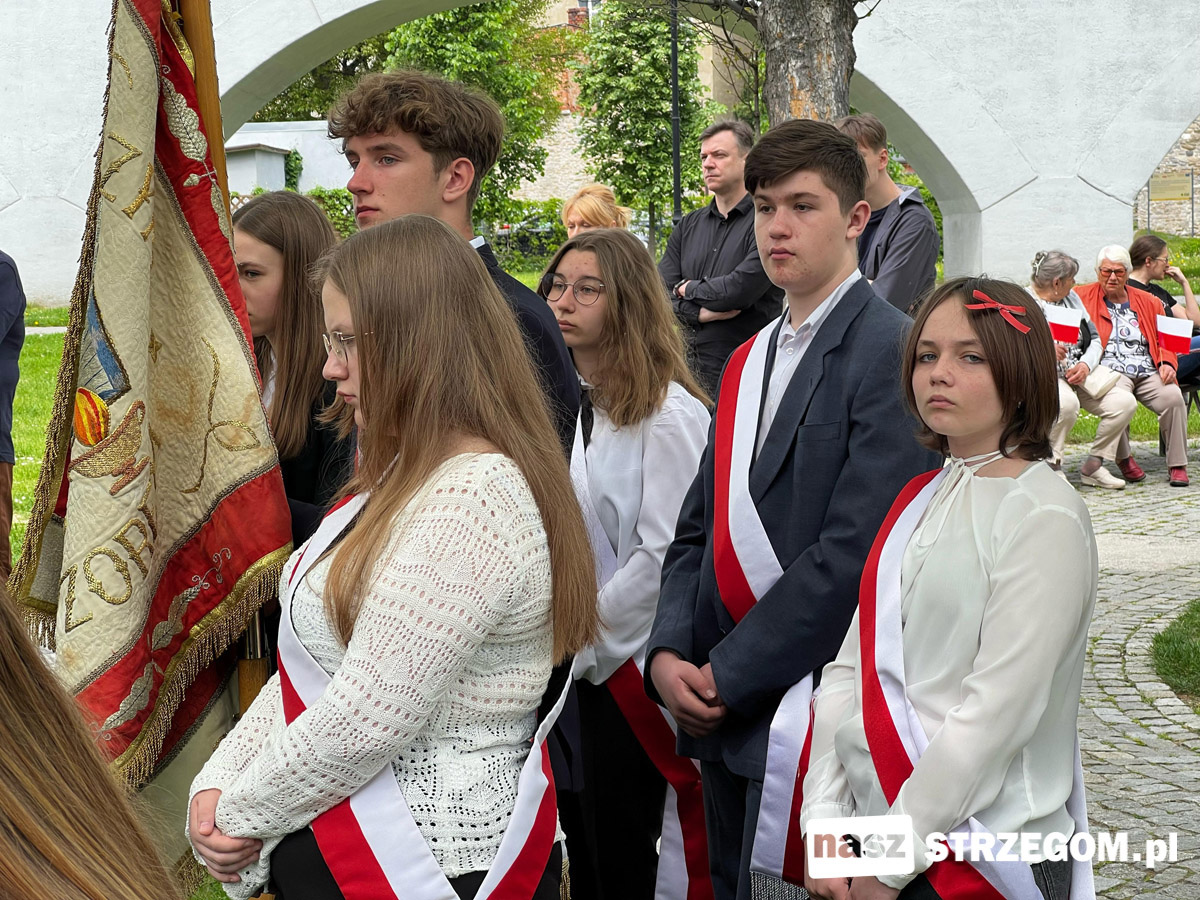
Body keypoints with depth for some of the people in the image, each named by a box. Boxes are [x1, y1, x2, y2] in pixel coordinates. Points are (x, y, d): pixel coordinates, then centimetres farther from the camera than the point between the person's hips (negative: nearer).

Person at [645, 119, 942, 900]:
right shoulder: (749, 359, 14)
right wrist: (669, 652, -3)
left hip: (813, 711, -7)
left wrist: (729, 675, -16)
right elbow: (701, 527, 13)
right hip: (725, 716, 7)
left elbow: (853, 550, -20)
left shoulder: (891, 350, -12)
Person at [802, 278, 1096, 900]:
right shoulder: (917, 500, 9)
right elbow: (851, 664, 5)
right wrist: (824, 819, -5)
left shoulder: (1044, 516, -13)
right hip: (874, 824, 6)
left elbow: (997, 709, -18)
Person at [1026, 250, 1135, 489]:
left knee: (1124, 402, -14)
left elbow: (1095, 340, 15)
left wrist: (1085, 364, -7)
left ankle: (1093, 465, -3)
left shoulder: (1071, 298, 18)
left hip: (1080, 374, 7)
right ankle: (1051, 465, -20)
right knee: (1066, 403, -39)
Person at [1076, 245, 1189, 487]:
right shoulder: (1083, 297, 11)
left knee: (1173, 397, -27)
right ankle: (1124, 458, -13)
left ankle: (1177, 466, -13)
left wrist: (1166, 363, -1)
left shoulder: (1149, 302, 20)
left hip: (1148, 372, 3)